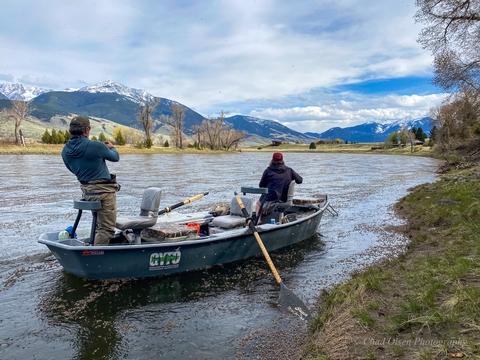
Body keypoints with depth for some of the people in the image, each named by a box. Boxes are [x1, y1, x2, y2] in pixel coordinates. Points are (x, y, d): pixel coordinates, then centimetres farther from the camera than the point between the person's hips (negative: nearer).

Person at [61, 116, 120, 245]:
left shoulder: (65, 151, 2)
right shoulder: (96, 146, -19)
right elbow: (115, 157, -2)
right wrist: (111, 148, 22)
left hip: (86, 191, 8)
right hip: (104, 191, -8)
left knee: (99, 225, 25)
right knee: (106, 229, -2)